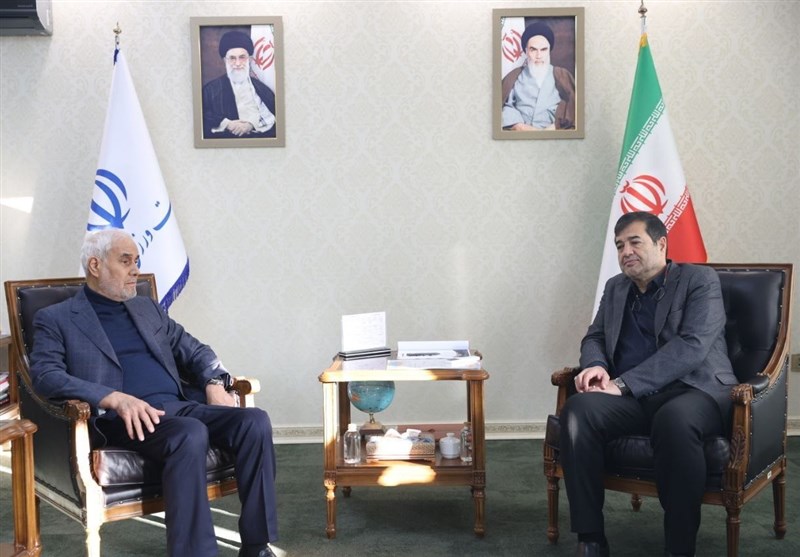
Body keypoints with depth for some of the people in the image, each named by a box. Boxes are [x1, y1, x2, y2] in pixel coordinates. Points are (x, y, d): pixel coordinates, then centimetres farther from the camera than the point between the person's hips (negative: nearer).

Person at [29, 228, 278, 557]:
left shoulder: (147, 308, 25)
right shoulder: (55, 319, 7)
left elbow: (193, 349, 26)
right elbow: (45, 376, -9)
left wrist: (214, 383, 2)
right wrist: (115, 398, -23)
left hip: (178, 407, 6)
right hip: (122, 420, -6)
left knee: (255, 421, -20)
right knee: (191, 434, -36)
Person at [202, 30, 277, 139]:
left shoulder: (260, 87, 17)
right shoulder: (212, 88, 13)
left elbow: (272, 114, 5)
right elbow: (203, 116, 2)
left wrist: (252, 124, -12)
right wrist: (226, 124, -13)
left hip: (259, 136, 2)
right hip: (227, 136, -2)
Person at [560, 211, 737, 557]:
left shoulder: (700, 280, 2)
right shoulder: (615, 287, 21)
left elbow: (691, 346, -12)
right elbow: (594, 337, 22)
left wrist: (623, 383, -19)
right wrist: (597, 367, -5)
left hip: (694, 391, -4)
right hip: (634, 398, 5)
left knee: (675, 420, -40)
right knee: (579, 409, -28)